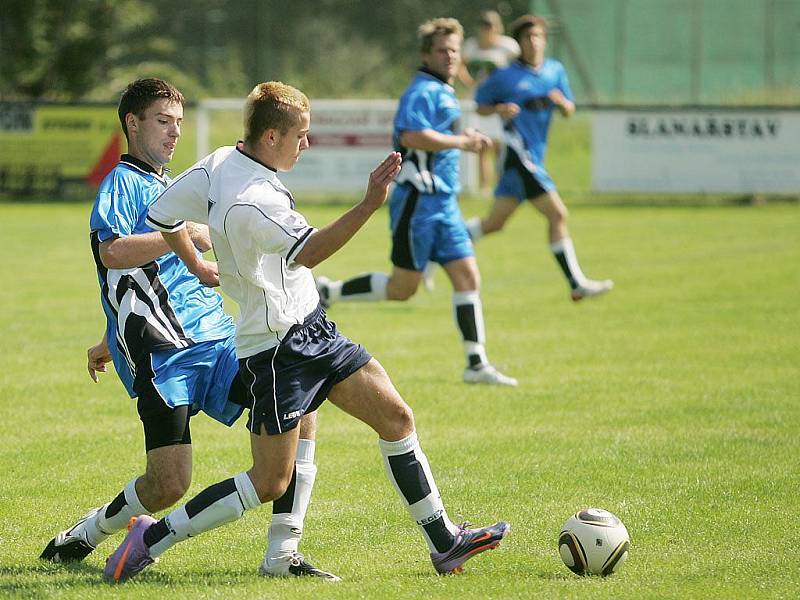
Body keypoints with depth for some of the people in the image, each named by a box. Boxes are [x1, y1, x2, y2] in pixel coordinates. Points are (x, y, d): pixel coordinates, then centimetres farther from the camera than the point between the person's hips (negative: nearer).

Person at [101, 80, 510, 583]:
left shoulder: (222, 163, 2)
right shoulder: (252, 202, -26)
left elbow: (163, 213, 11)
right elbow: (309, 253, -29)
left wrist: (198, 268, 25)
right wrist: (369, 206, -36)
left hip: (313, 333, 10)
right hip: (277, 348, -10)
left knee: (397, 418, 7)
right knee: (271, 482, -6)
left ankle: (444, 542, 14)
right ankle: (155, 537, 5)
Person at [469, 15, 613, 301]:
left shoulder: (555, 71, 12)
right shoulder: (504, 76, -4)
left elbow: (569, 111, 15)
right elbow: (480, 106, 7)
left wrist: (561, 101, -8)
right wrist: (499, 109, -14)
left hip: (534, 157, 7)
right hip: (516, 151, -7)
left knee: (493, 223, 13)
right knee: (558, 215, -12)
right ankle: (577, 284, -9)